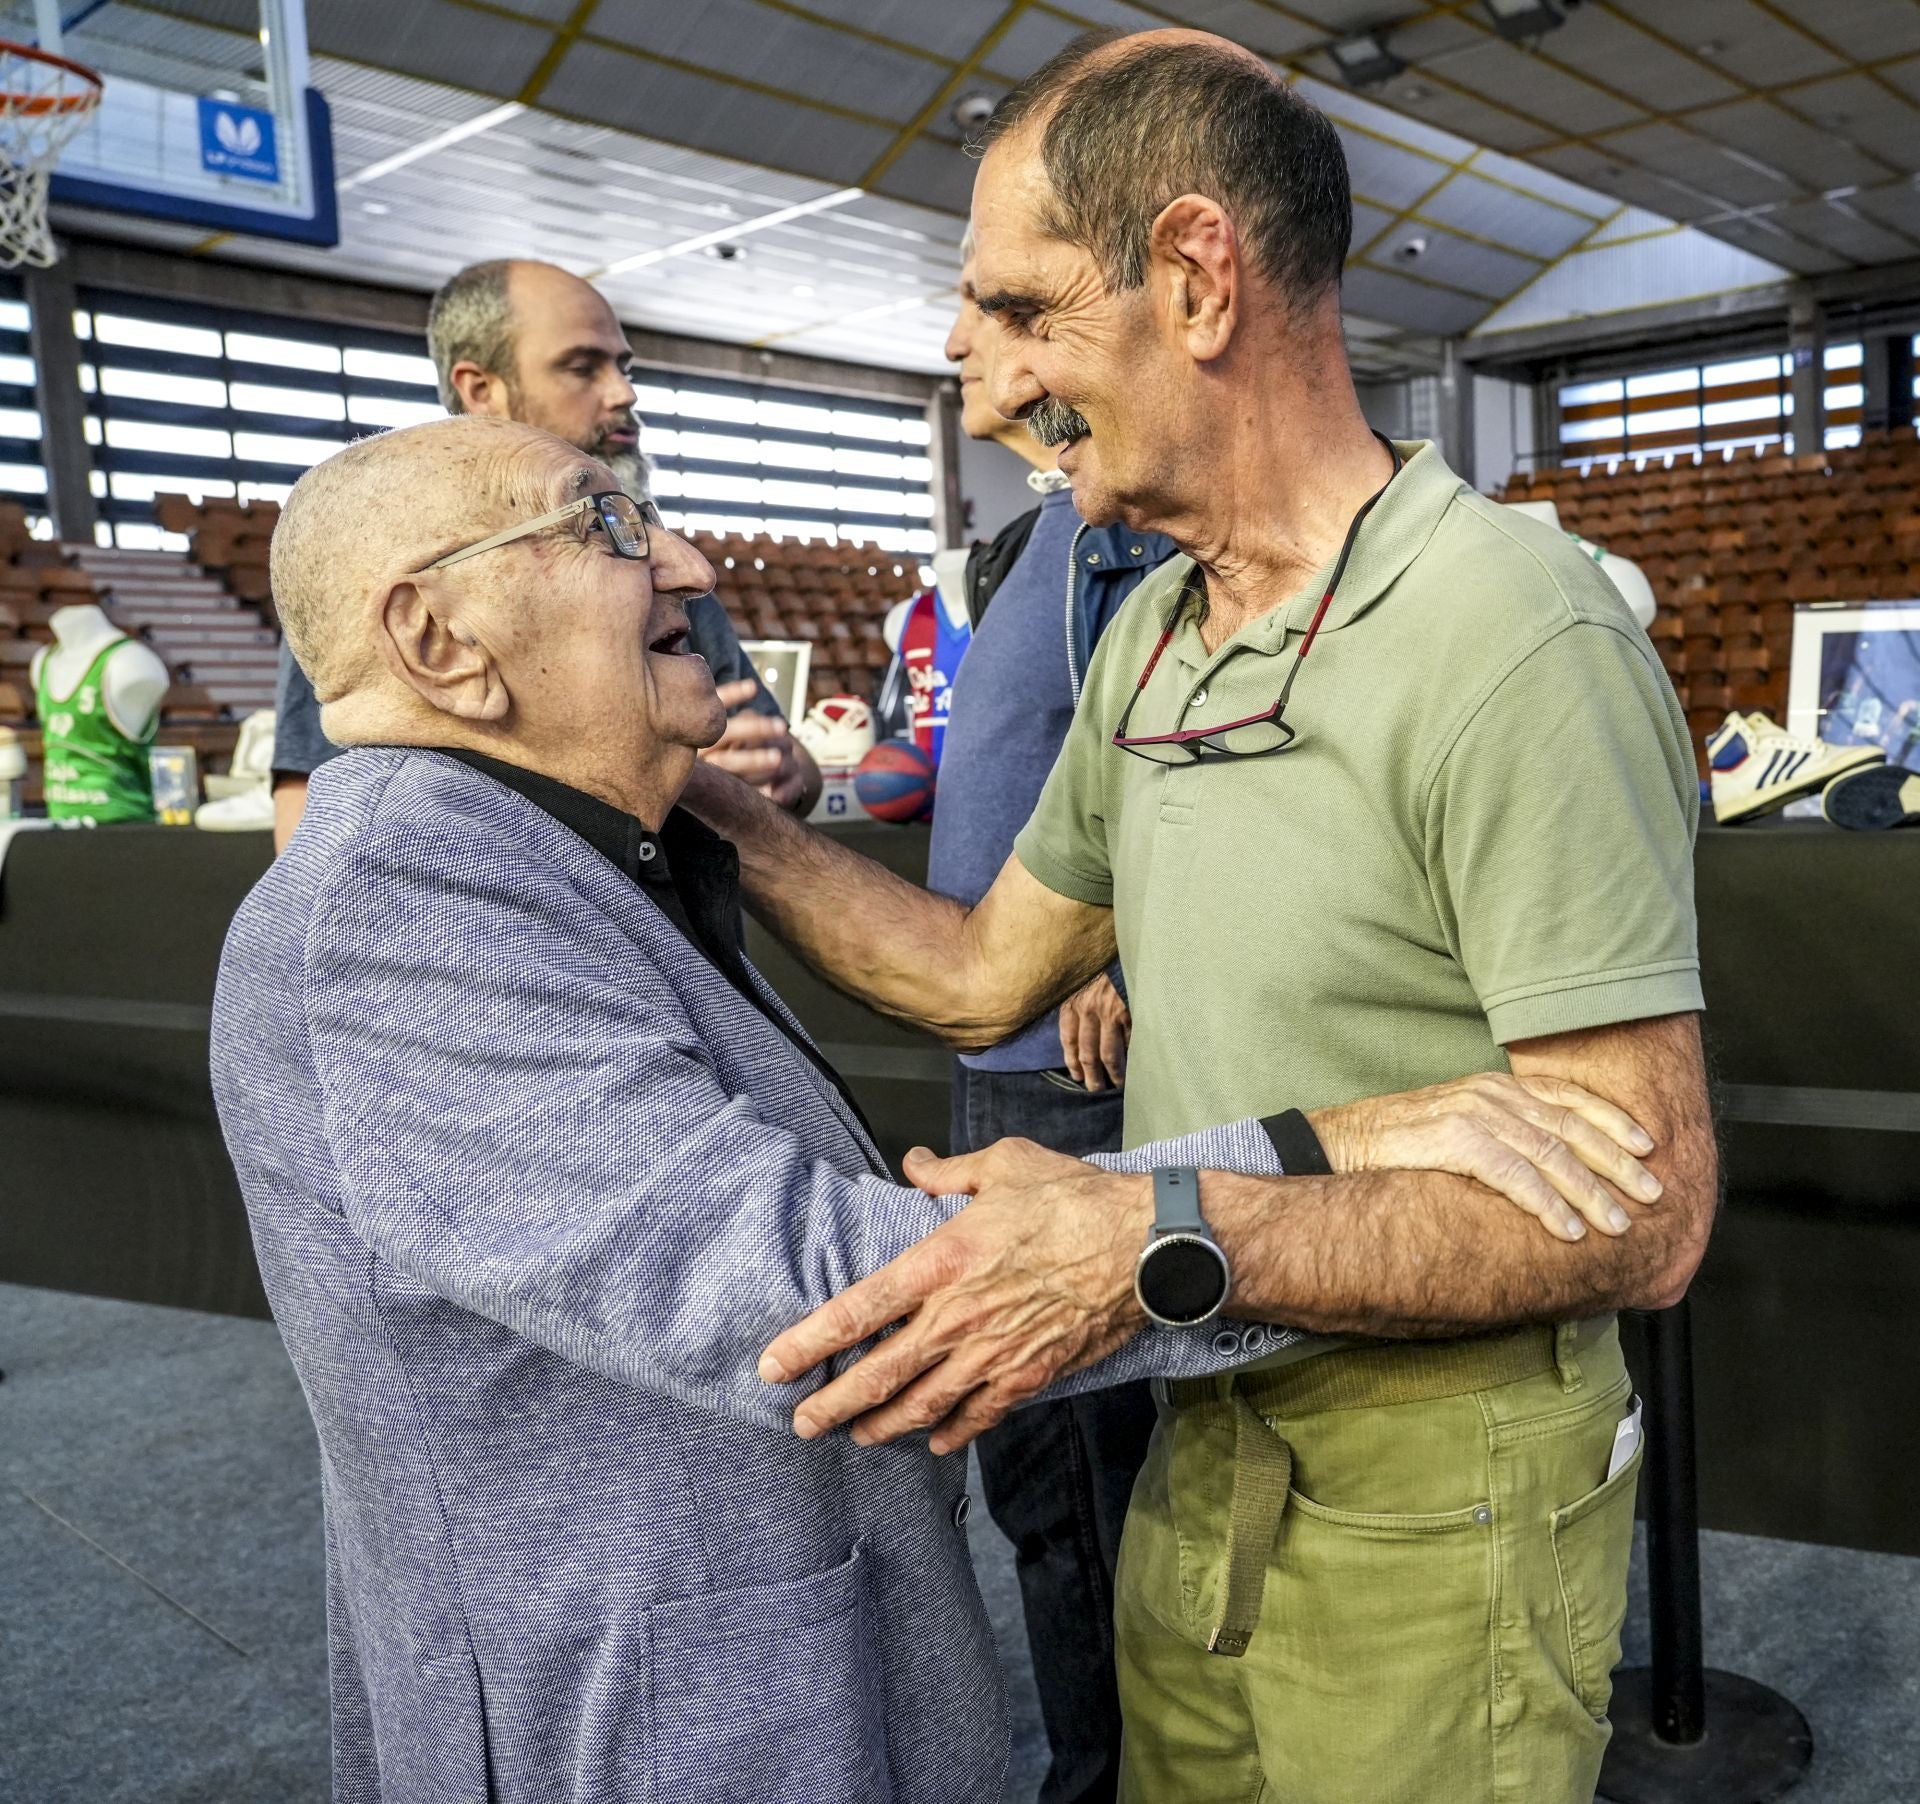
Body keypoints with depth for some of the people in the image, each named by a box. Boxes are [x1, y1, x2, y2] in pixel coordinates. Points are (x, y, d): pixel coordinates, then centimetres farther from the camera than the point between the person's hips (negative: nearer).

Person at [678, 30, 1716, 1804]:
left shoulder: (1515, 640, -22)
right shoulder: (1151, 639, 5)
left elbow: (1641, 1209, -24)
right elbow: (987, 975, 11)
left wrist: (1165, 1242, -32)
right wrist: (713, 805, 4)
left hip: (1437, 1489, -7)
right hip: (1206, 1448, 7)